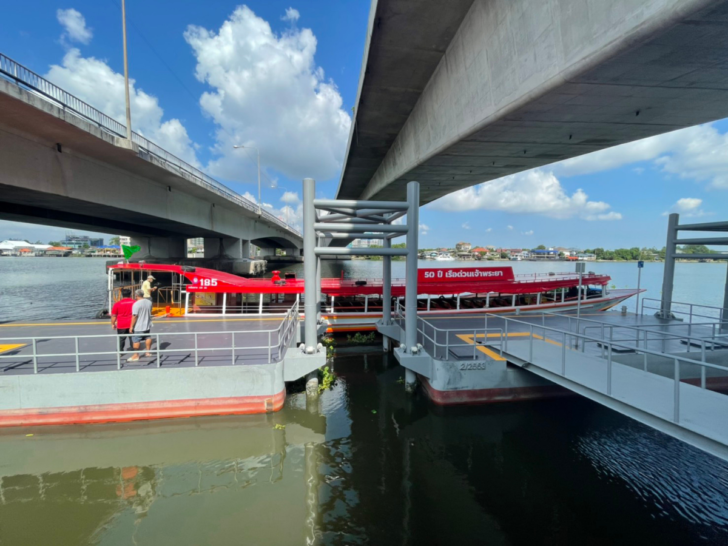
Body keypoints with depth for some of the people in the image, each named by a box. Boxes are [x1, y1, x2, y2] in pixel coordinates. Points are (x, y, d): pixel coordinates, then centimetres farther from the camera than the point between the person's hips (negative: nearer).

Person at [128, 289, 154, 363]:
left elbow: (134, 316, -20)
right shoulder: (149, 302, 1)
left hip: (138, 327, -7)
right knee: (148, 337, 19)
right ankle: (148, 352, 32)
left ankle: (136, 356, 9)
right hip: (147, 325, 7)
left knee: (136, 340, 3)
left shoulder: (136, 304, -20)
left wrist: (131, 326, -13)